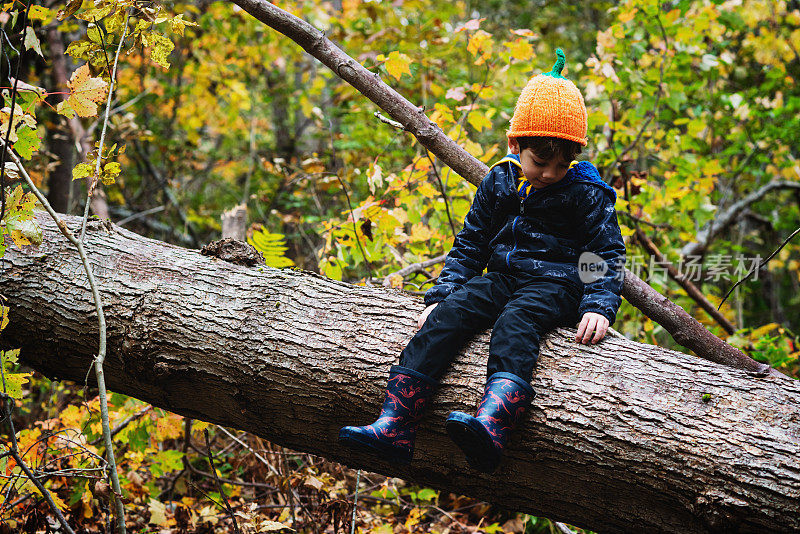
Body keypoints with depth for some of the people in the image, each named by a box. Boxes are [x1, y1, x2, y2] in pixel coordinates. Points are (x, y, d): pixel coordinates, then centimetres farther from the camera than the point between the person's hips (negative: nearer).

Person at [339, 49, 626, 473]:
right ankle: (394, 426, -36)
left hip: (556, 284, -4)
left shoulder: (586, 192, -2)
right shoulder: (499, 184, 9)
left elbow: (607, 255, -2)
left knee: (514, 323, -36)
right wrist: (441, 292, 3)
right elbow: (469, 245, 15)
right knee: (449, 314, -24)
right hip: (503, 277, 4)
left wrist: (599, 307, -18)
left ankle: (491, 425, -63)